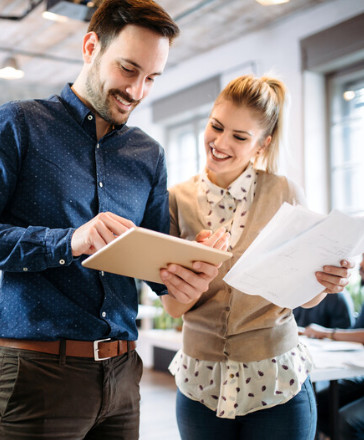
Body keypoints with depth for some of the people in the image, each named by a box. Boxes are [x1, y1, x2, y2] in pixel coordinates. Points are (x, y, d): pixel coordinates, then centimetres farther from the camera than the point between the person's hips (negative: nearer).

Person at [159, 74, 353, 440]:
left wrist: (326, 283, -21)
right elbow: (173, 308, -4)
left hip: (276, 385, -1)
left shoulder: (284, 195, -6)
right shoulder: (178, 199, -2)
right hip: (201, 383, 1)